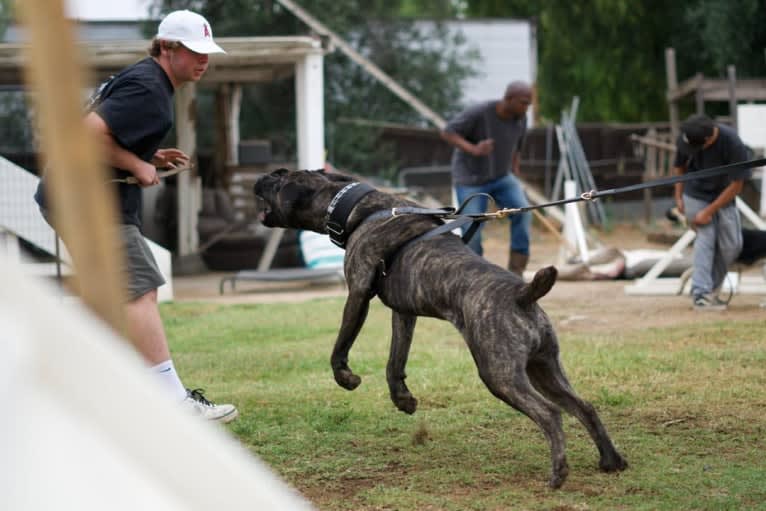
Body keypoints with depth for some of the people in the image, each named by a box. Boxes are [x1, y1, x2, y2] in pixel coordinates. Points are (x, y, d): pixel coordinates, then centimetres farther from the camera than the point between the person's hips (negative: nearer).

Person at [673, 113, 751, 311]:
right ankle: (700, 294, -22)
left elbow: (736, 184, -20)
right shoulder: (685, 139, -18)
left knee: (732, 245, -3)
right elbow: (679, 166, 4)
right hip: (695, 196, 0)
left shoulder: (733, 144, -27)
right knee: (705, 237, -16)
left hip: (724, 197, 1)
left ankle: (711, 289, 14)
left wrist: (709, 212, -19)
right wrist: (678, 198, -1)